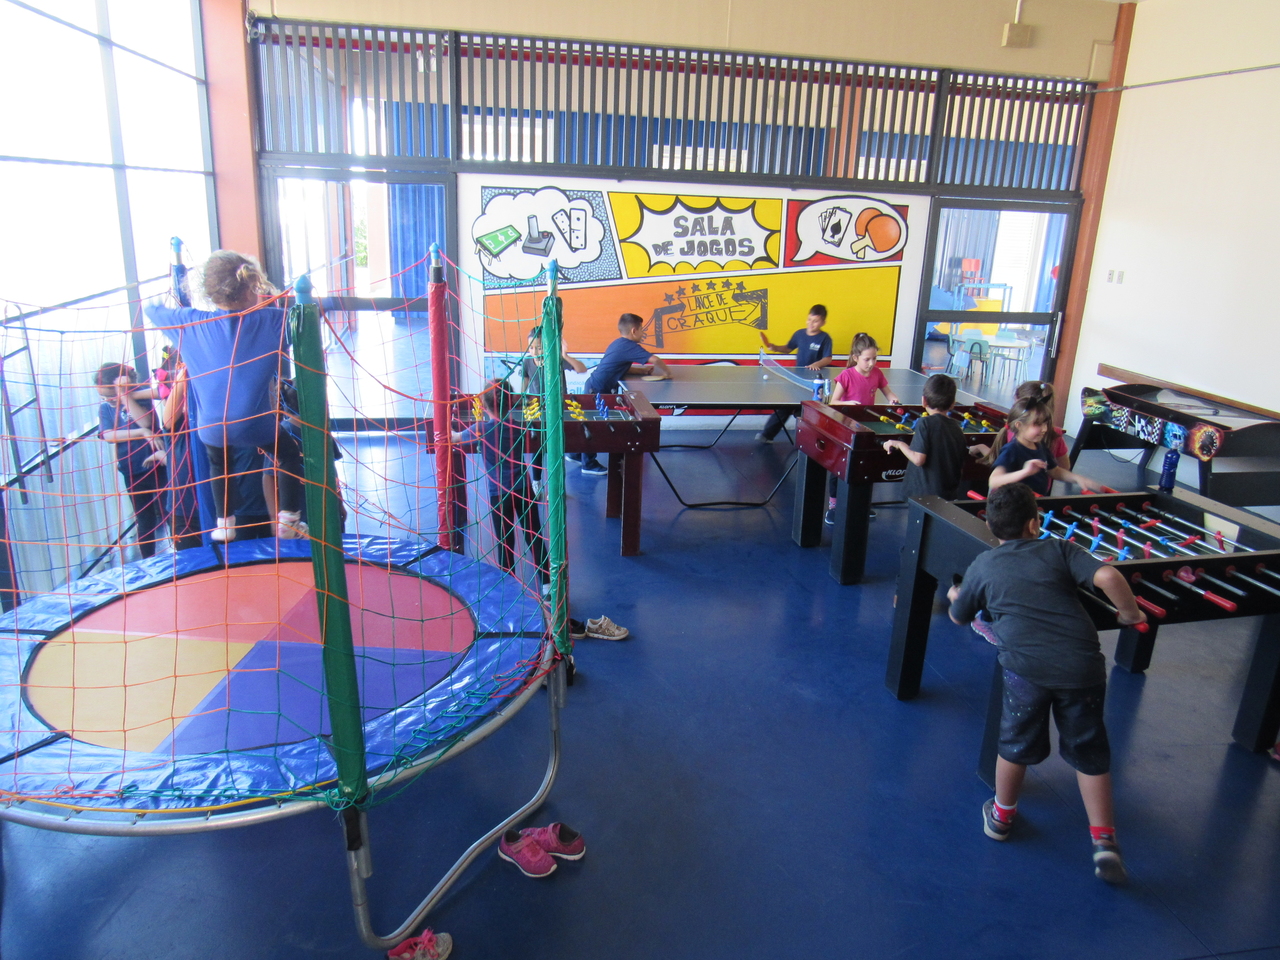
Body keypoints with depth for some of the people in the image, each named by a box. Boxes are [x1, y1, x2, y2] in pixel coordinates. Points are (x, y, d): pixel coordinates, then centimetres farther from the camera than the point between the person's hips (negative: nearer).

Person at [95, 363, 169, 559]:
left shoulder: (140, 396, -5)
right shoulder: (105, 408, 3)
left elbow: (146, 421, -22)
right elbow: (108, 435, -12)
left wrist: (125, 395, -25)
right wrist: (142, 433, -22)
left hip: (155, 466, -3)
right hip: (132, 472, 3)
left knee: (166, 513, 2)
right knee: (144, 520, 11)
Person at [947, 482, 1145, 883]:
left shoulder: (982, 567, 11)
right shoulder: (1060, 550, 9)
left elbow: (958, 617, 24)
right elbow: (1107, 576, -9)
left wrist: (955, 596, 47)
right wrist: (1130, 612, 8)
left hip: (1026, 666, 0)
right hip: (1082, 665, 1)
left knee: (1015, 743, 20)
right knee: (1089, 753, 17)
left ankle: (1001, 815, 38)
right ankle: (1103, 841, 15)